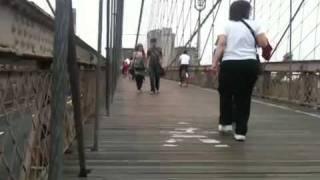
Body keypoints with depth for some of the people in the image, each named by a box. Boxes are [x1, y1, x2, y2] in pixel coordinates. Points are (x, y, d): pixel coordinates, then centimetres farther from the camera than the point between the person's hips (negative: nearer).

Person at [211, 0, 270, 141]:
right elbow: (264, 43, -1)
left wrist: (214, 62, -8)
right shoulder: (254, 24, 7)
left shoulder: (228, 25, 6)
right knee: (244, 97, 7)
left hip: (229, 64, 0)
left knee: (226, 94, 20)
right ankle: (241, 131, 6)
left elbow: (221, 44, -6)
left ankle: (225, 123, 25)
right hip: (250, 64, 0)